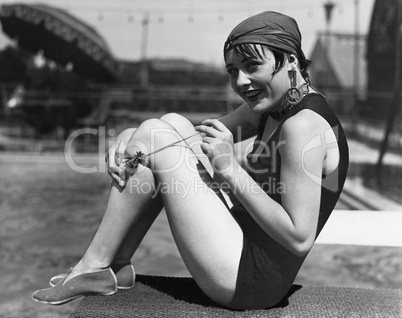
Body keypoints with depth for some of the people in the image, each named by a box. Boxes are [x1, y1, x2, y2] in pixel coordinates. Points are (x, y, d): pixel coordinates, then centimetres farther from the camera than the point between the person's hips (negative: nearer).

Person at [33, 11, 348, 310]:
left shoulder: (303, 125, -20)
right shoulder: (271, 106, 8)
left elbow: (300, 238, -23)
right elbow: (200, 136, 10)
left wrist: (232, 170, -21)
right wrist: (131, 140, -8)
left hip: (250, 280, -10)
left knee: (156, 133, -12)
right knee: (173, 125, 6)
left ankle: (94, 268, 0)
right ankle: (117, 267, 8)